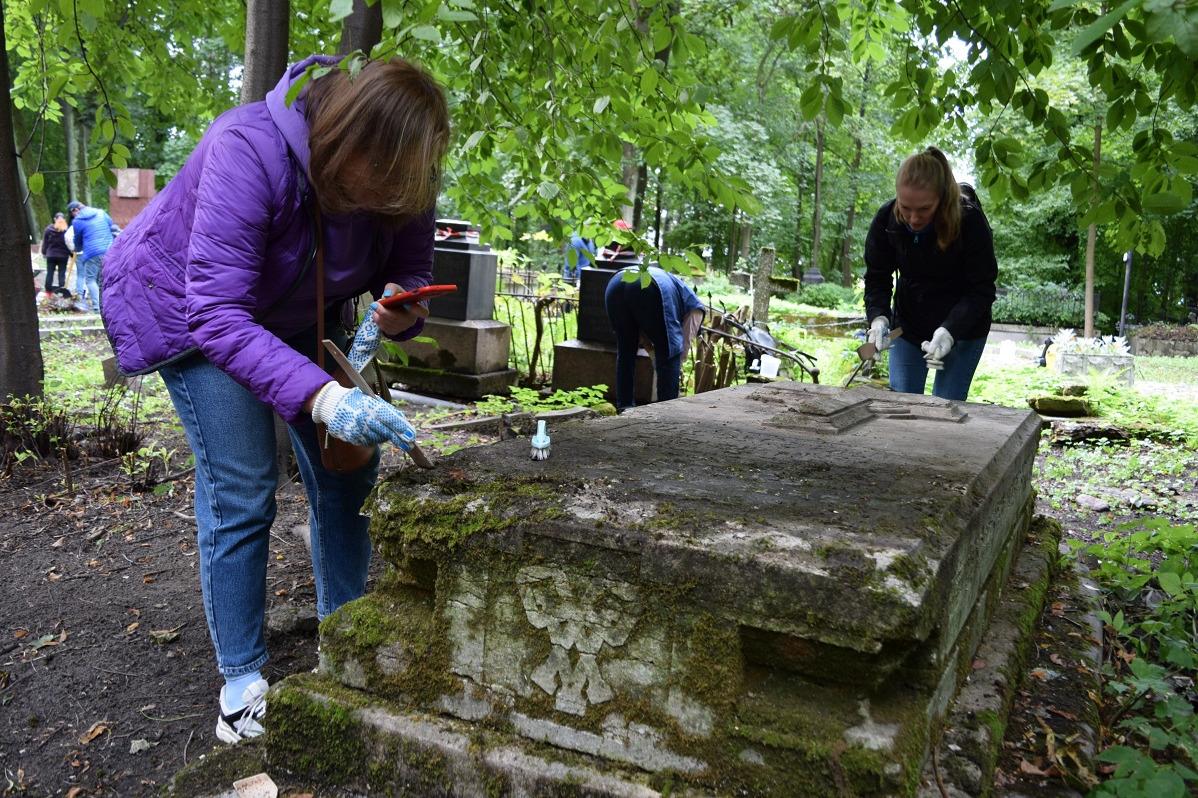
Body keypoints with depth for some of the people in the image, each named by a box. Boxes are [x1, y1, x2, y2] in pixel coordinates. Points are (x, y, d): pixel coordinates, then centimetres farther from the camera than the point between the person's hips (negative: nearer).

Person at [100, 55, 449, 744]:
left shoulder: (399, 175, -22)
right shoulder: (249, 150, -39)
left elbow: (412, 274, -9)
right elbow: (218, 317, -42)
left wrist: (395, 312, -34)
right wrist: (324, 398, -55)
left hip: (296, 313, 6)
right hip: (187, 306, -5)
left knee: (346, 475, 1)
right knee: (240, 496, -11)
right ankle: (243, 680, 5)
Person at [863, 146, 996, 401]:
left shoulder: (970, 220, -24)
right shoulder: (887, 218, -16)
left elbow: (982, 289, -18)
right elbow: (876, 277, -5)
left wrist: (950, 330, -33)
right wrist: (878, 317, -24)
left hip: (963, 328, -3)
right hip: (908, 325, 3)